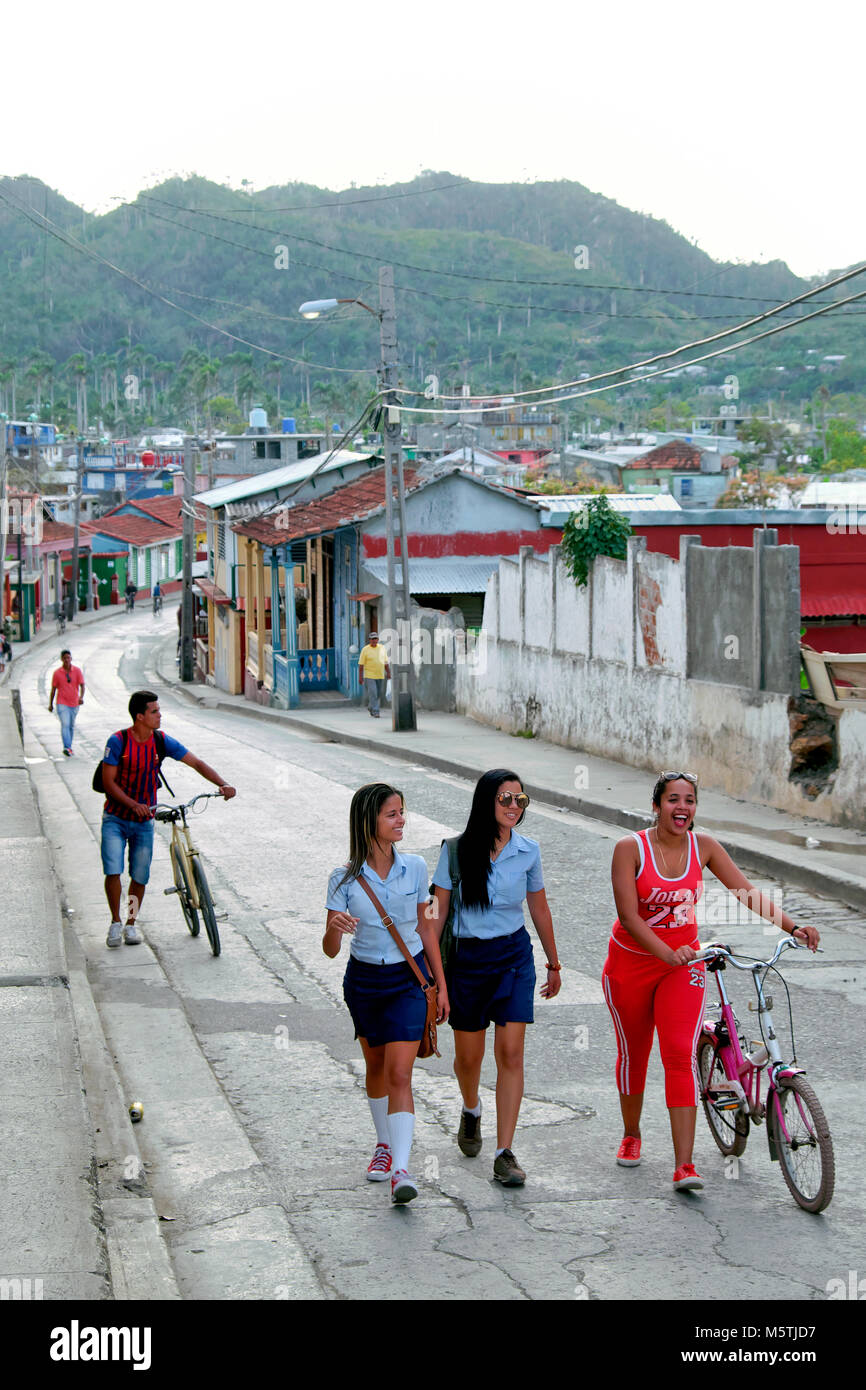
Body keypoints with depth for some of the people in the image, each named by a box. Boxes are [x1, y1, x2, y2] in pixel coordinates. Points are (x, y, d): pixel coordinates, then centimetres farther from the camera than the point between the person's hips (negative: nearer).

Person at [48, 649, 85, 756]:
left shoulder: (77, 671, -1)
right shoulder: (57, 673, -3)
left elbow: (82, 685, -5)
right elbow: (53, 689, 5)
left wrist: (81, 697, -24)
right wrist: (50, 704, 9)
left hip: (75, 704, 3)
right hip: (62, 704, -3)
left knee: (71, 726, 14)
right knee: (65, 725, -17)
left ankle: (69, 747, 28)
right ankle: (66, 748, -25)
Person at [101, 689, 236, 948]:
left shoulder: (162, 742, -5)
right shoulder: (118, 741, -15)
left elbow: (197, 764, -4)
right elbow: (108, 781, -14)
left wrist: (222, 784, -19)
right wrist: (134, 804, -27)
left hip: (144, 820, 3)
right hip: (116, 818, -3)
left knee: (140, 875, 3)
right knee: (112, 870, -14)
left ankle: (131, 923, 22)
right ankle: (115, 922, 6)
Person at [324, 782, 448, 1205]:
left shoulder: (415, 867, -7)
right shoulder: (345, 879, -12)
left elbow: (425, 928, 6)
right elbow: (330, 950, -11)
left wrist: (441, 985, 8)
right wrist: (335, 928, -35)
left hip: (408, 979, -1)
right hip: (363, 980, 1)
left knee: (399, 1073, -11)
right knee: (376, 1067, 18)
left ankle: (401, 1169, -14)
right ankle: (384, 1144, 40)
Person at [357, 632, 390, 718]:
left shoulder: (382, 648, 7)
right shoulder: (365, 650, -6)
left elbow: (386, 662, 12)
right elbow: (361, 664, -5)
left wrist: (388, 673, 5)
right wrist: (360, 676, -9)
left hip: (380, 676, 5)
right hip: (369, 675, -5)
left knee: (379, 694, 10)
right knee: (373, 694, -13)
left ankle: (370, 706, 33)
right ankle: (375, 712, -12)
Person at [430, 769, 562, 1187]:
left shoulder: (528, 851, -1)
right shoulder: (457, 850, -8)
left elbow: (539, 909, 10)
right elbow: (437, 911, -4)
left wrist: (554, 964, 17)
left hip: (514, 956, 1)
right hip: (467, 958, -1)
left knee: (511, 1053, -9)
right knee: (468, 1056, 10)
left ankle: (504, 1154, -5)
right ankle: (471, 1109, 45)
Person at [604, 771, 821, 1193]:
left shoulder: (703, 847, -5)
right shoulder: (631, 848, -15)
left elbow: (748, 893, -5)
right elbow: (628, 915, -21)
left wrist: (793, 927, -19)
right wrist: (667, 953, -34)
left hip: (683, 962, 1)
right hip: (632, 963, -1)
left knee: (680, 1055, -13)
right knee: (633, 1053, 12)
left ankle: (684, 1165, -16)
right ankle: (631, 1136, 38)